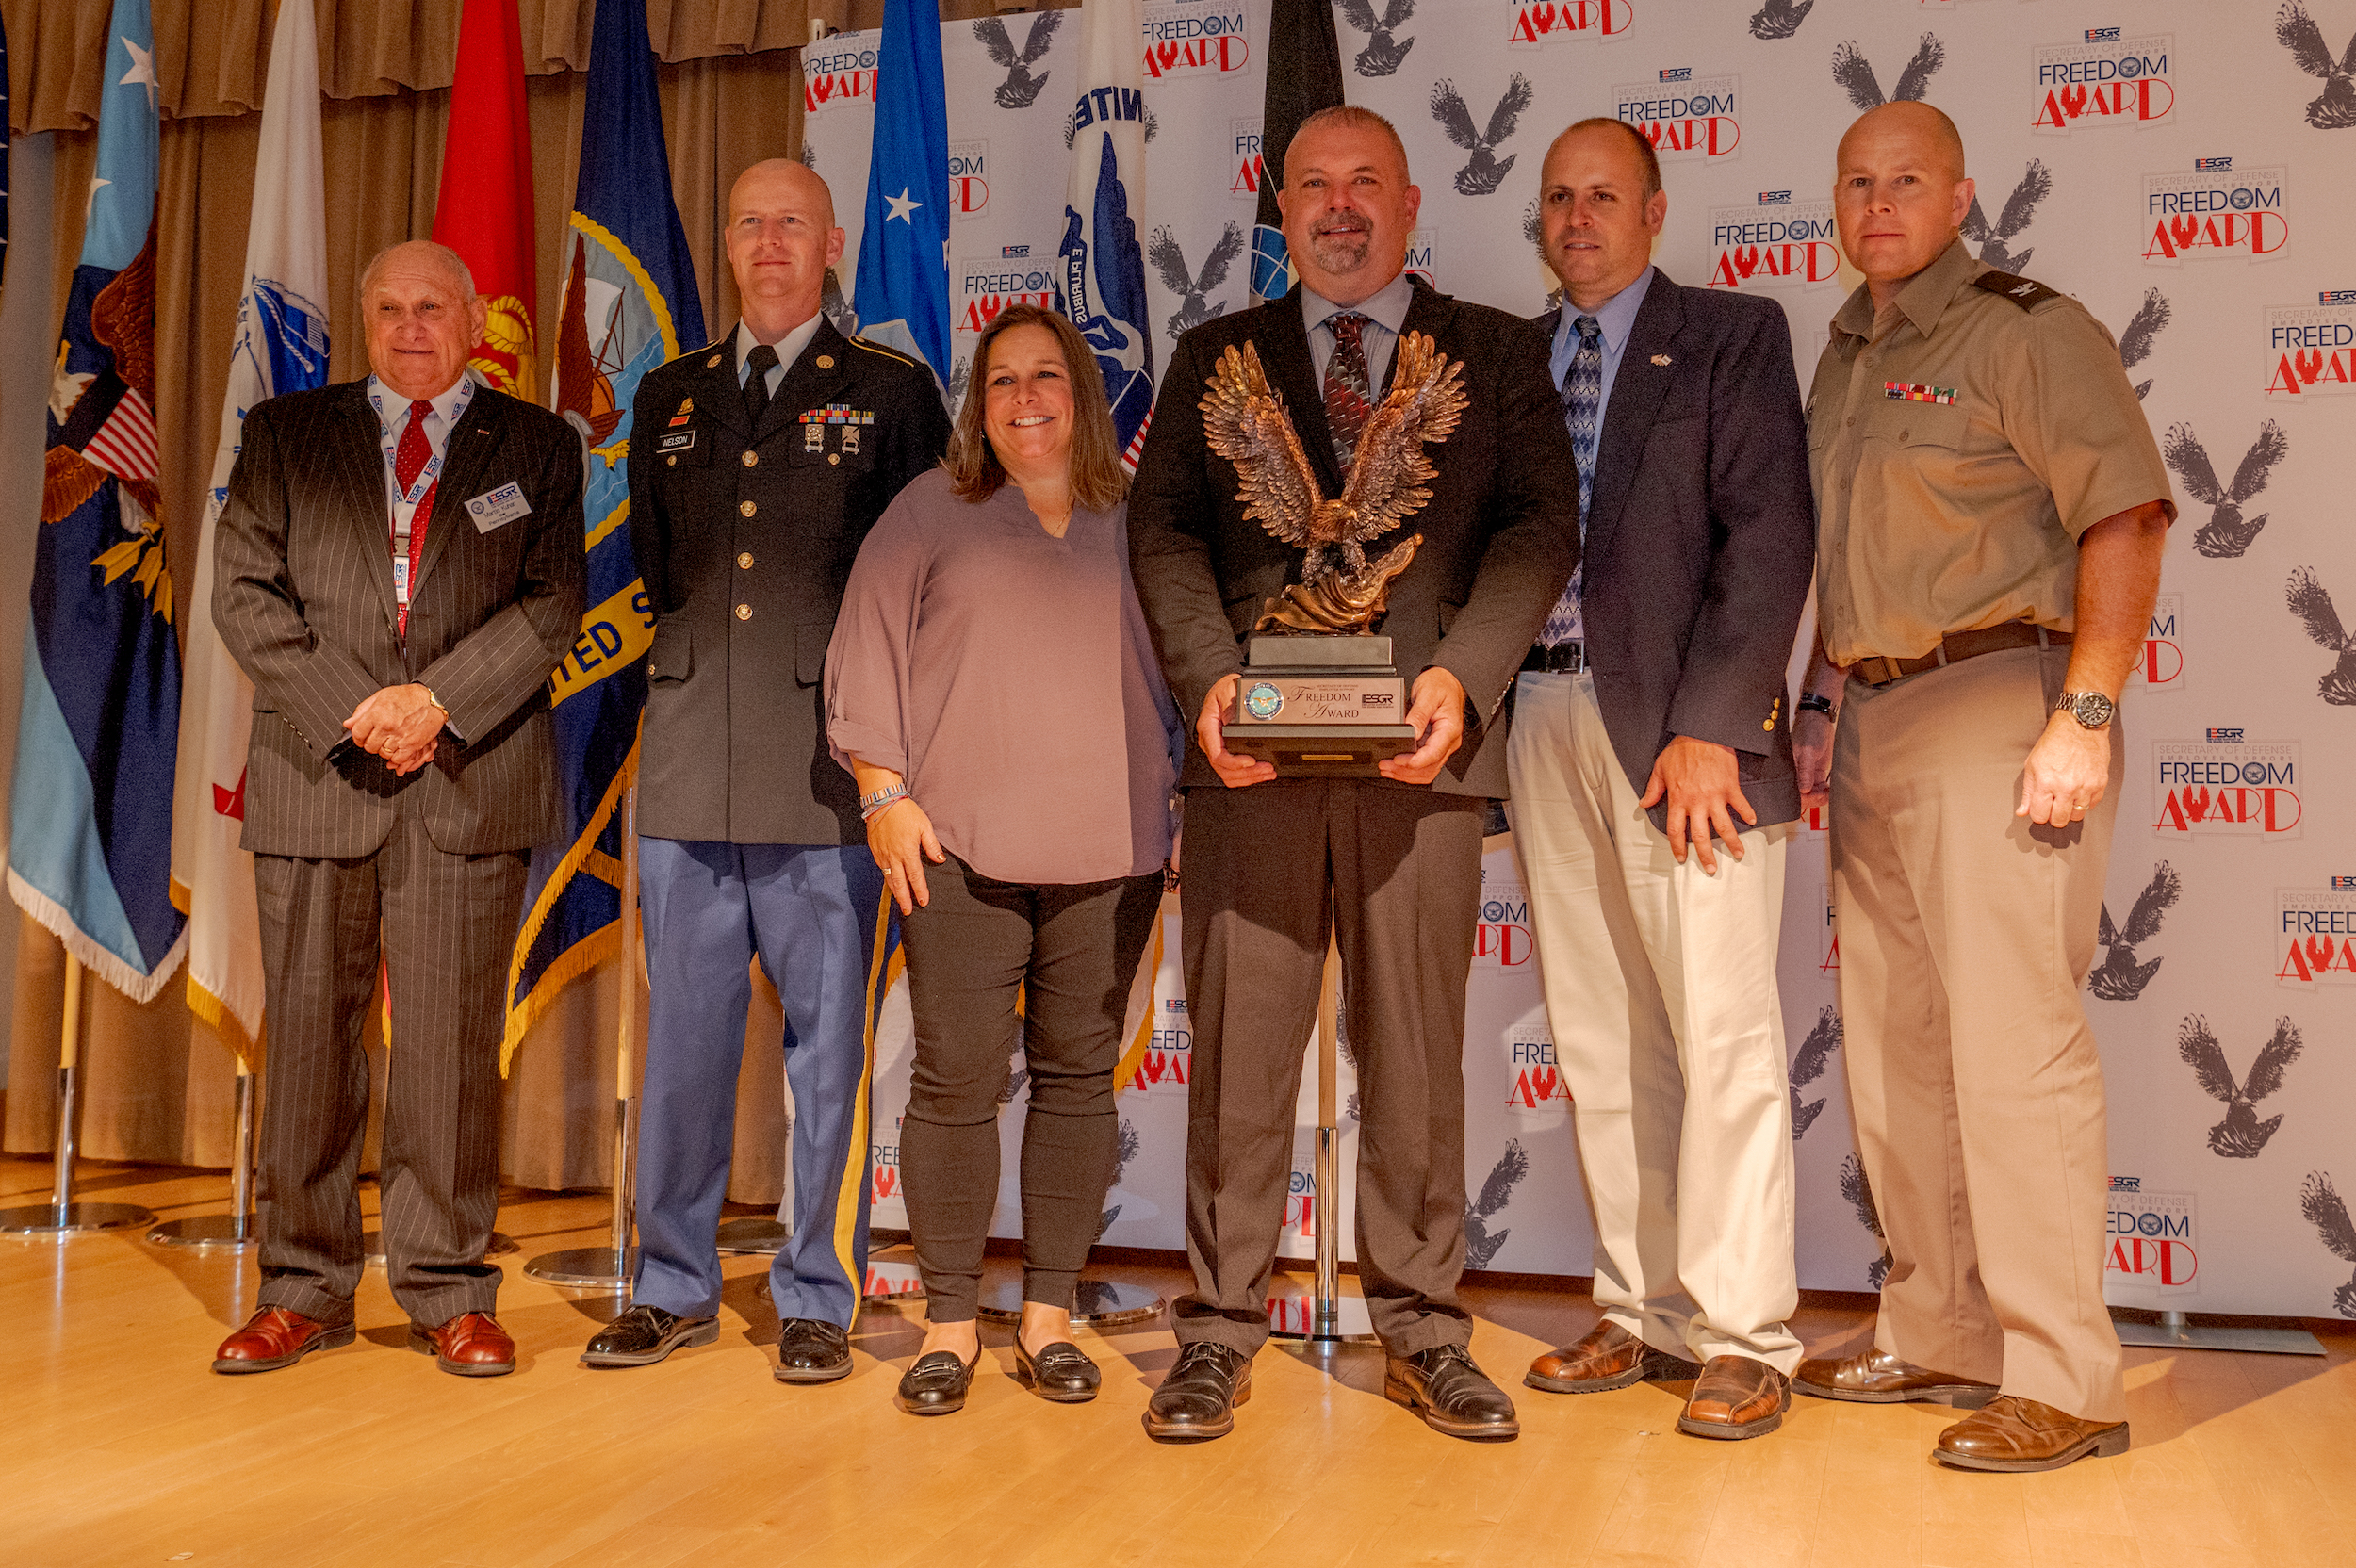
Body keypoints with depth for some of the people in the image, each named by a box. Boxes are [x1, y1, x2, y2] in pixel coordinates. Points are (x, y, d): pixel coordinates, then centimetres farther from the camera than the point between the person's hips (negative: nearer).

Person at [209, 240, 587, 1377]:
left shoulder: (536, 445, 11)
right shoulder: (284, 433, 14)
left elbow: (553, 601, 1)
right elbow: (245, 591, 5)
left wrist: (438, 702, -11)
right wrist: (349, 710, -8)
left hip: (472, 774, -1)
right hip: (316, 772, 1)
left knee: (452, 1043, 0)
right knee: (309, 1036, 4)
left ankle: (449, 1293, 10)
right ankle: (304, 1290, 16)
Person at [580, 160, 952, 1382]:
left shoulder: (891, 394, 6)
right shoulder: (668, 399, 17)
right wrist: (684, 663, 12)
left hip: (831, 765, -3)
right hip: (691, 765, 4)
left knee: (830, 1043, 2)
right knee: (682, 1035, 9)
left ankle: (817, 1301, 15)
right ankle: (675, 1287, 22)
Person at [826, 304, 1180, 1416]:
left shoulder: (1131, 521, 13)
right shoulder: (932, 509, 9)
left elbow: (1174, 661, 17)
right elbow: (867, 653, 5)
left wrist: (1168, 796, 10)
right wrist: (885, 793, -3)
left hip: (1109, 851, 2)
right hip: (961, 846, -2)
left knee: (1078, 1076, 5)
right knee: (957, 1081, -2)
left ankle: (1049, 1315, 16)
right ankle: (949, 1324, 11)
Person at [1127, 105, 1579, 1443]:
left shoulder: (1497, 353, 14)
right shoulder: (1215, 358, 17)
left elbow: (1540, 527, 3)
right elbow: (1164, 530, 8)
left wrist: (1462, 674, -13)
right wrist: (1209, 676, -9)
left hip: (1419, 740, 0)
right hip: (1255, 740, 1)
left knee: (1419, 1046, 4)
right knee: (1239, 1044, 2)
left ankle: (1423, 1332, 16)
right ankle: (1223, 1331, 13)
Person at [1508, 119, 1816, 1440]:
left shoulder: (1734, 335, 3)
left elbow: (1770, 536, -7)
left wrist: (1708, 727, -16)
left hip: (1683, 730, -5)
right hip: (1546, 721, 5)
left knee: (1723, 1035, -3)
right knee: (1600, 1045, 9)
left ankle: (1743, 1339, 7)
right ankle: (1642, 1313, 20)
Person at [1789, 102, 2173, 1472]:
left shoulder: (2027, 329, -5)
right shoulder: (1847, 358, 18)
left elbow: (2128, 515, -13)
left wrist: (2086, 717, -19)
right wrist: (1824, 699, 13)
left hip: (1994, 709, -8)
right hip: (1874, 726, 8)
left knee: (2011, 1043, -9)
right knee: (1893, 1048, 10)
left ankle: (2064, 1384, 0)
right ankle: (1939, 1342, 22)